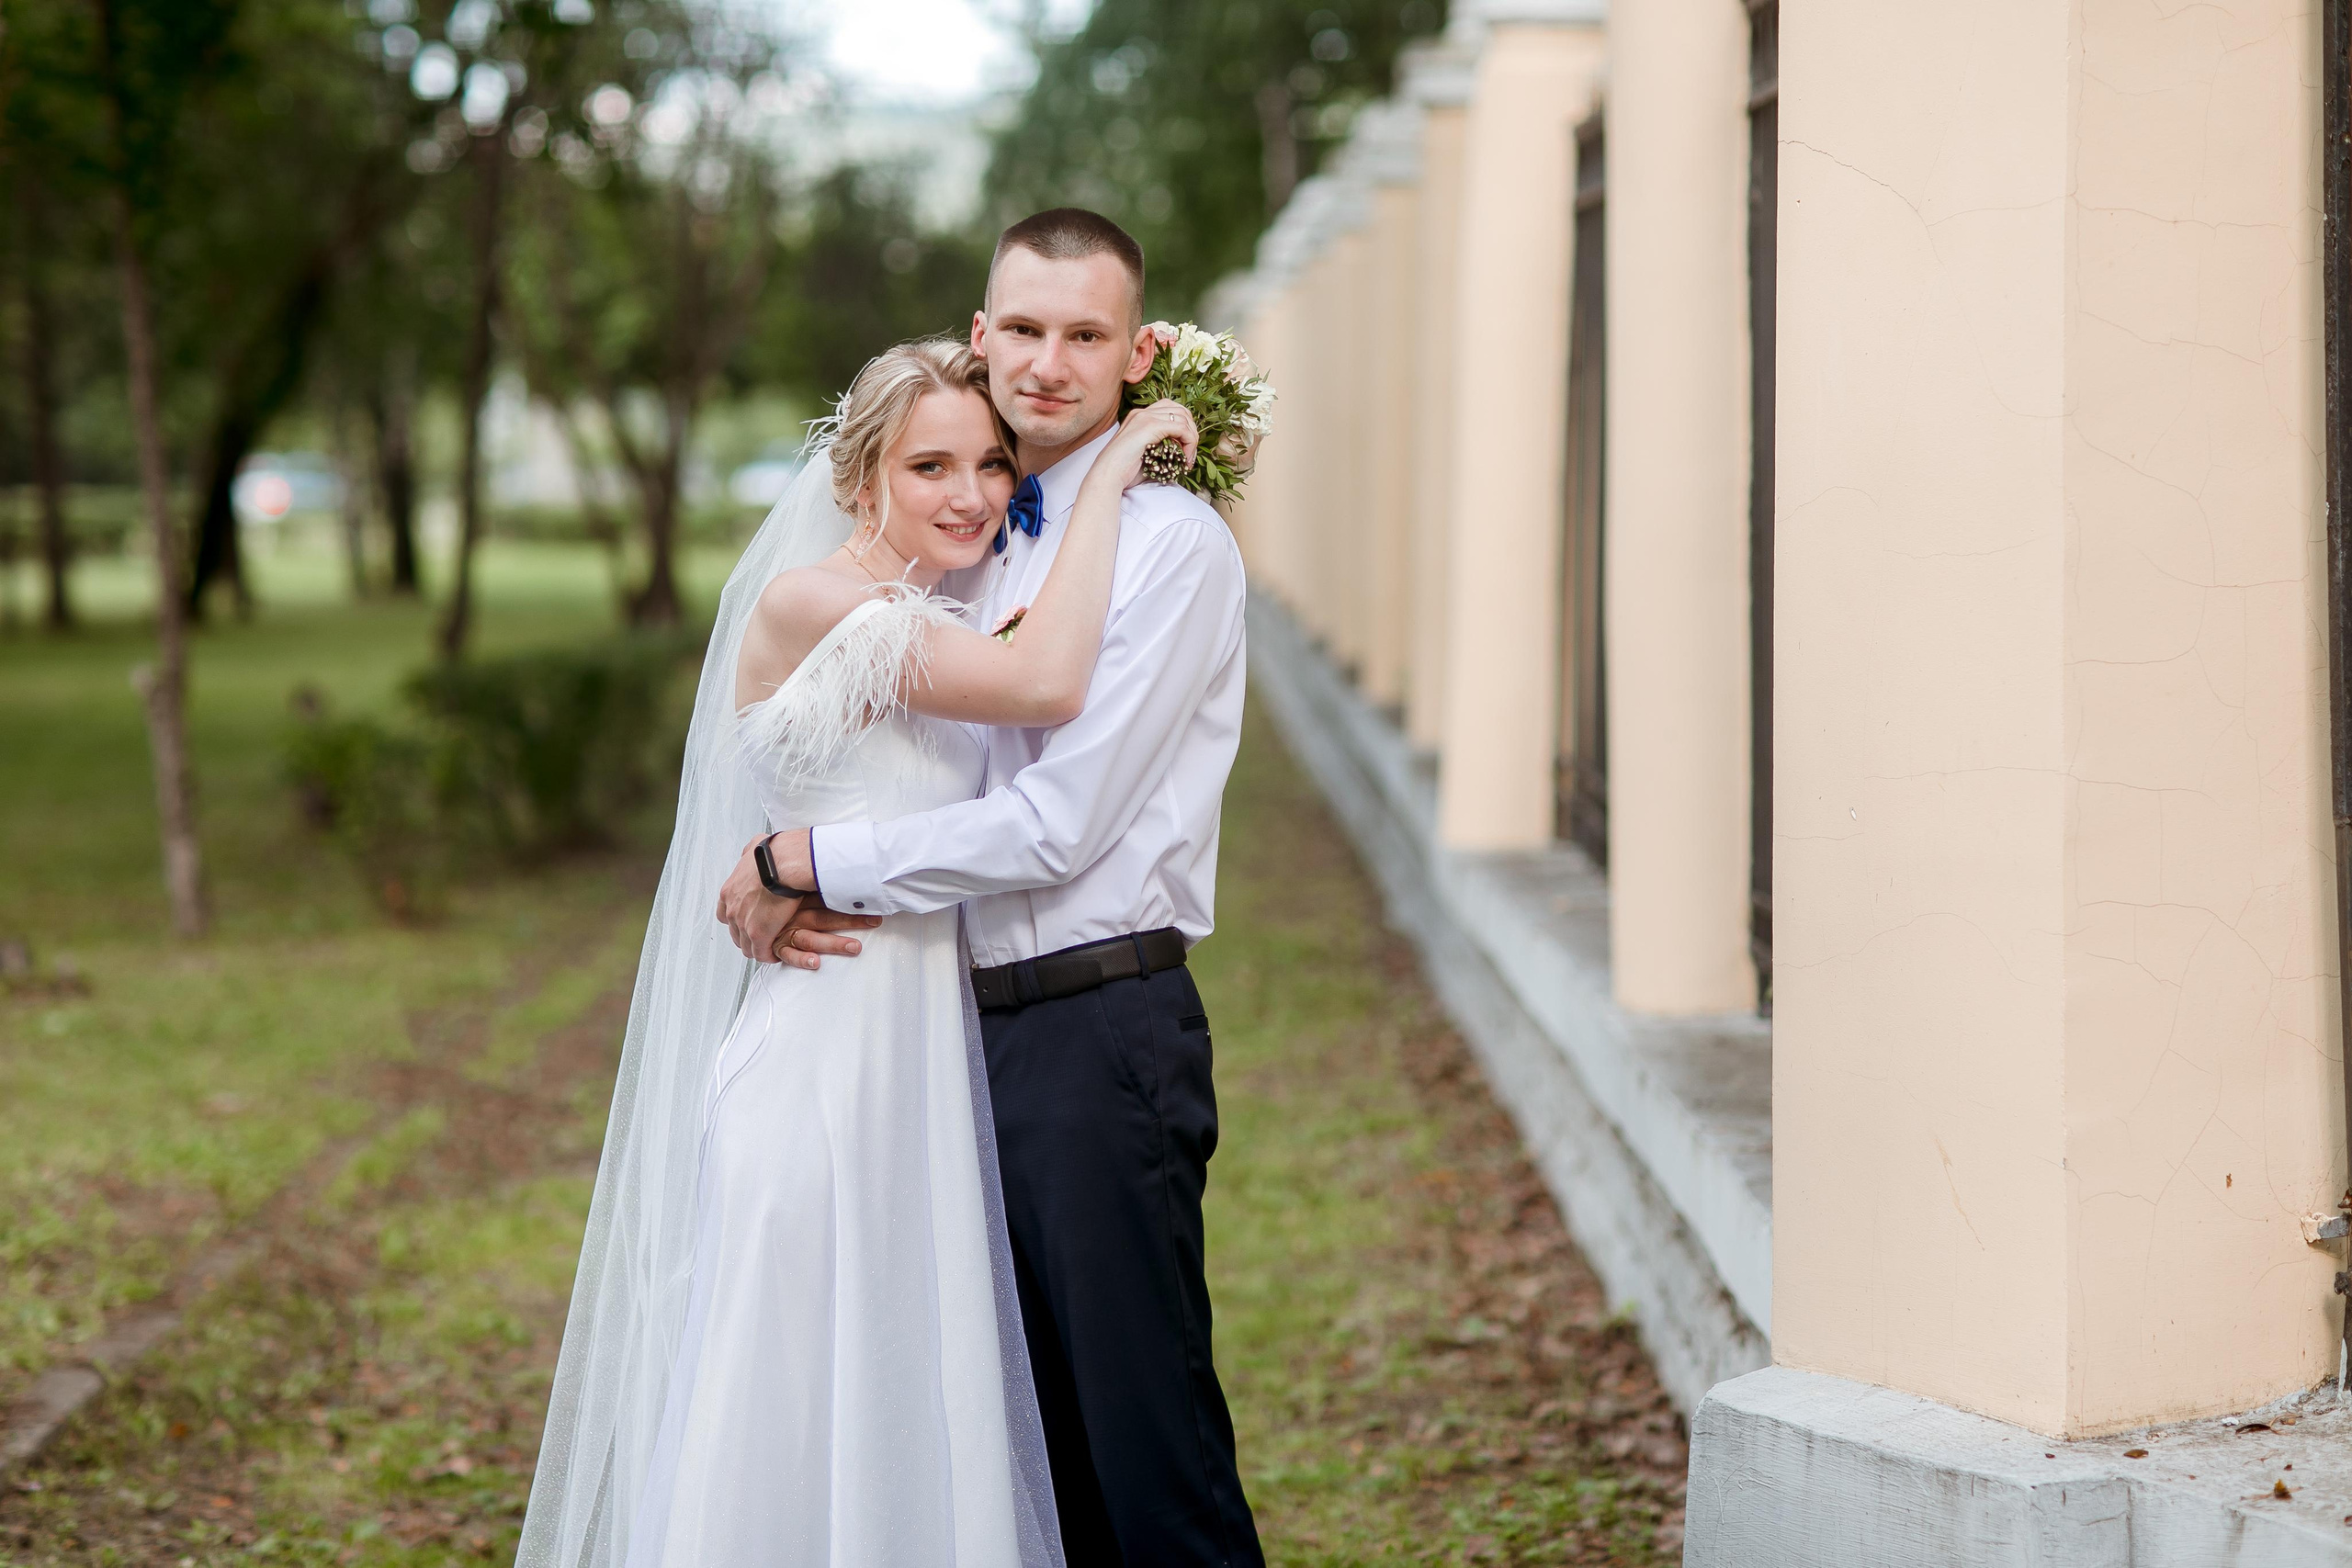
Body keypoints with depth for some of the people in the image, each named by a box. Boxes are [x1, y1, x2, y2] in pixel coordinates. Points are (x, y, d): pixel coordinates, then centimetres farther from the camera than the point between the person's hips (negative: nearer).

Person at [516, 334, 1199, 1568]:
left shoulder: (933, 635, 14)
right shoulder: (806, 603, -14)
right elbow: (1050, 684, -23)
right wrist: (1102, 480, -14)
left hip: (927, 1069, 9)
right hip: (819, 1062, -9)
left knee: (911, 1427, 14)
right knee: (788, 1428, -1)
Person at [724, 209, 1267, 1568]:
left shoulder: (1172, 541, -10)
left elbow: (1057, 825, -16)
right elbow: (919, 774, 18)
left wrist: (805, 863, -10)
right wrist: (799, 887, -3)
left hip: (1100, 1031, -8)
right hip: (980, 1025, 8)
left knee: (1151, 1439, -3)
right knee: (1038, 1435, 15)